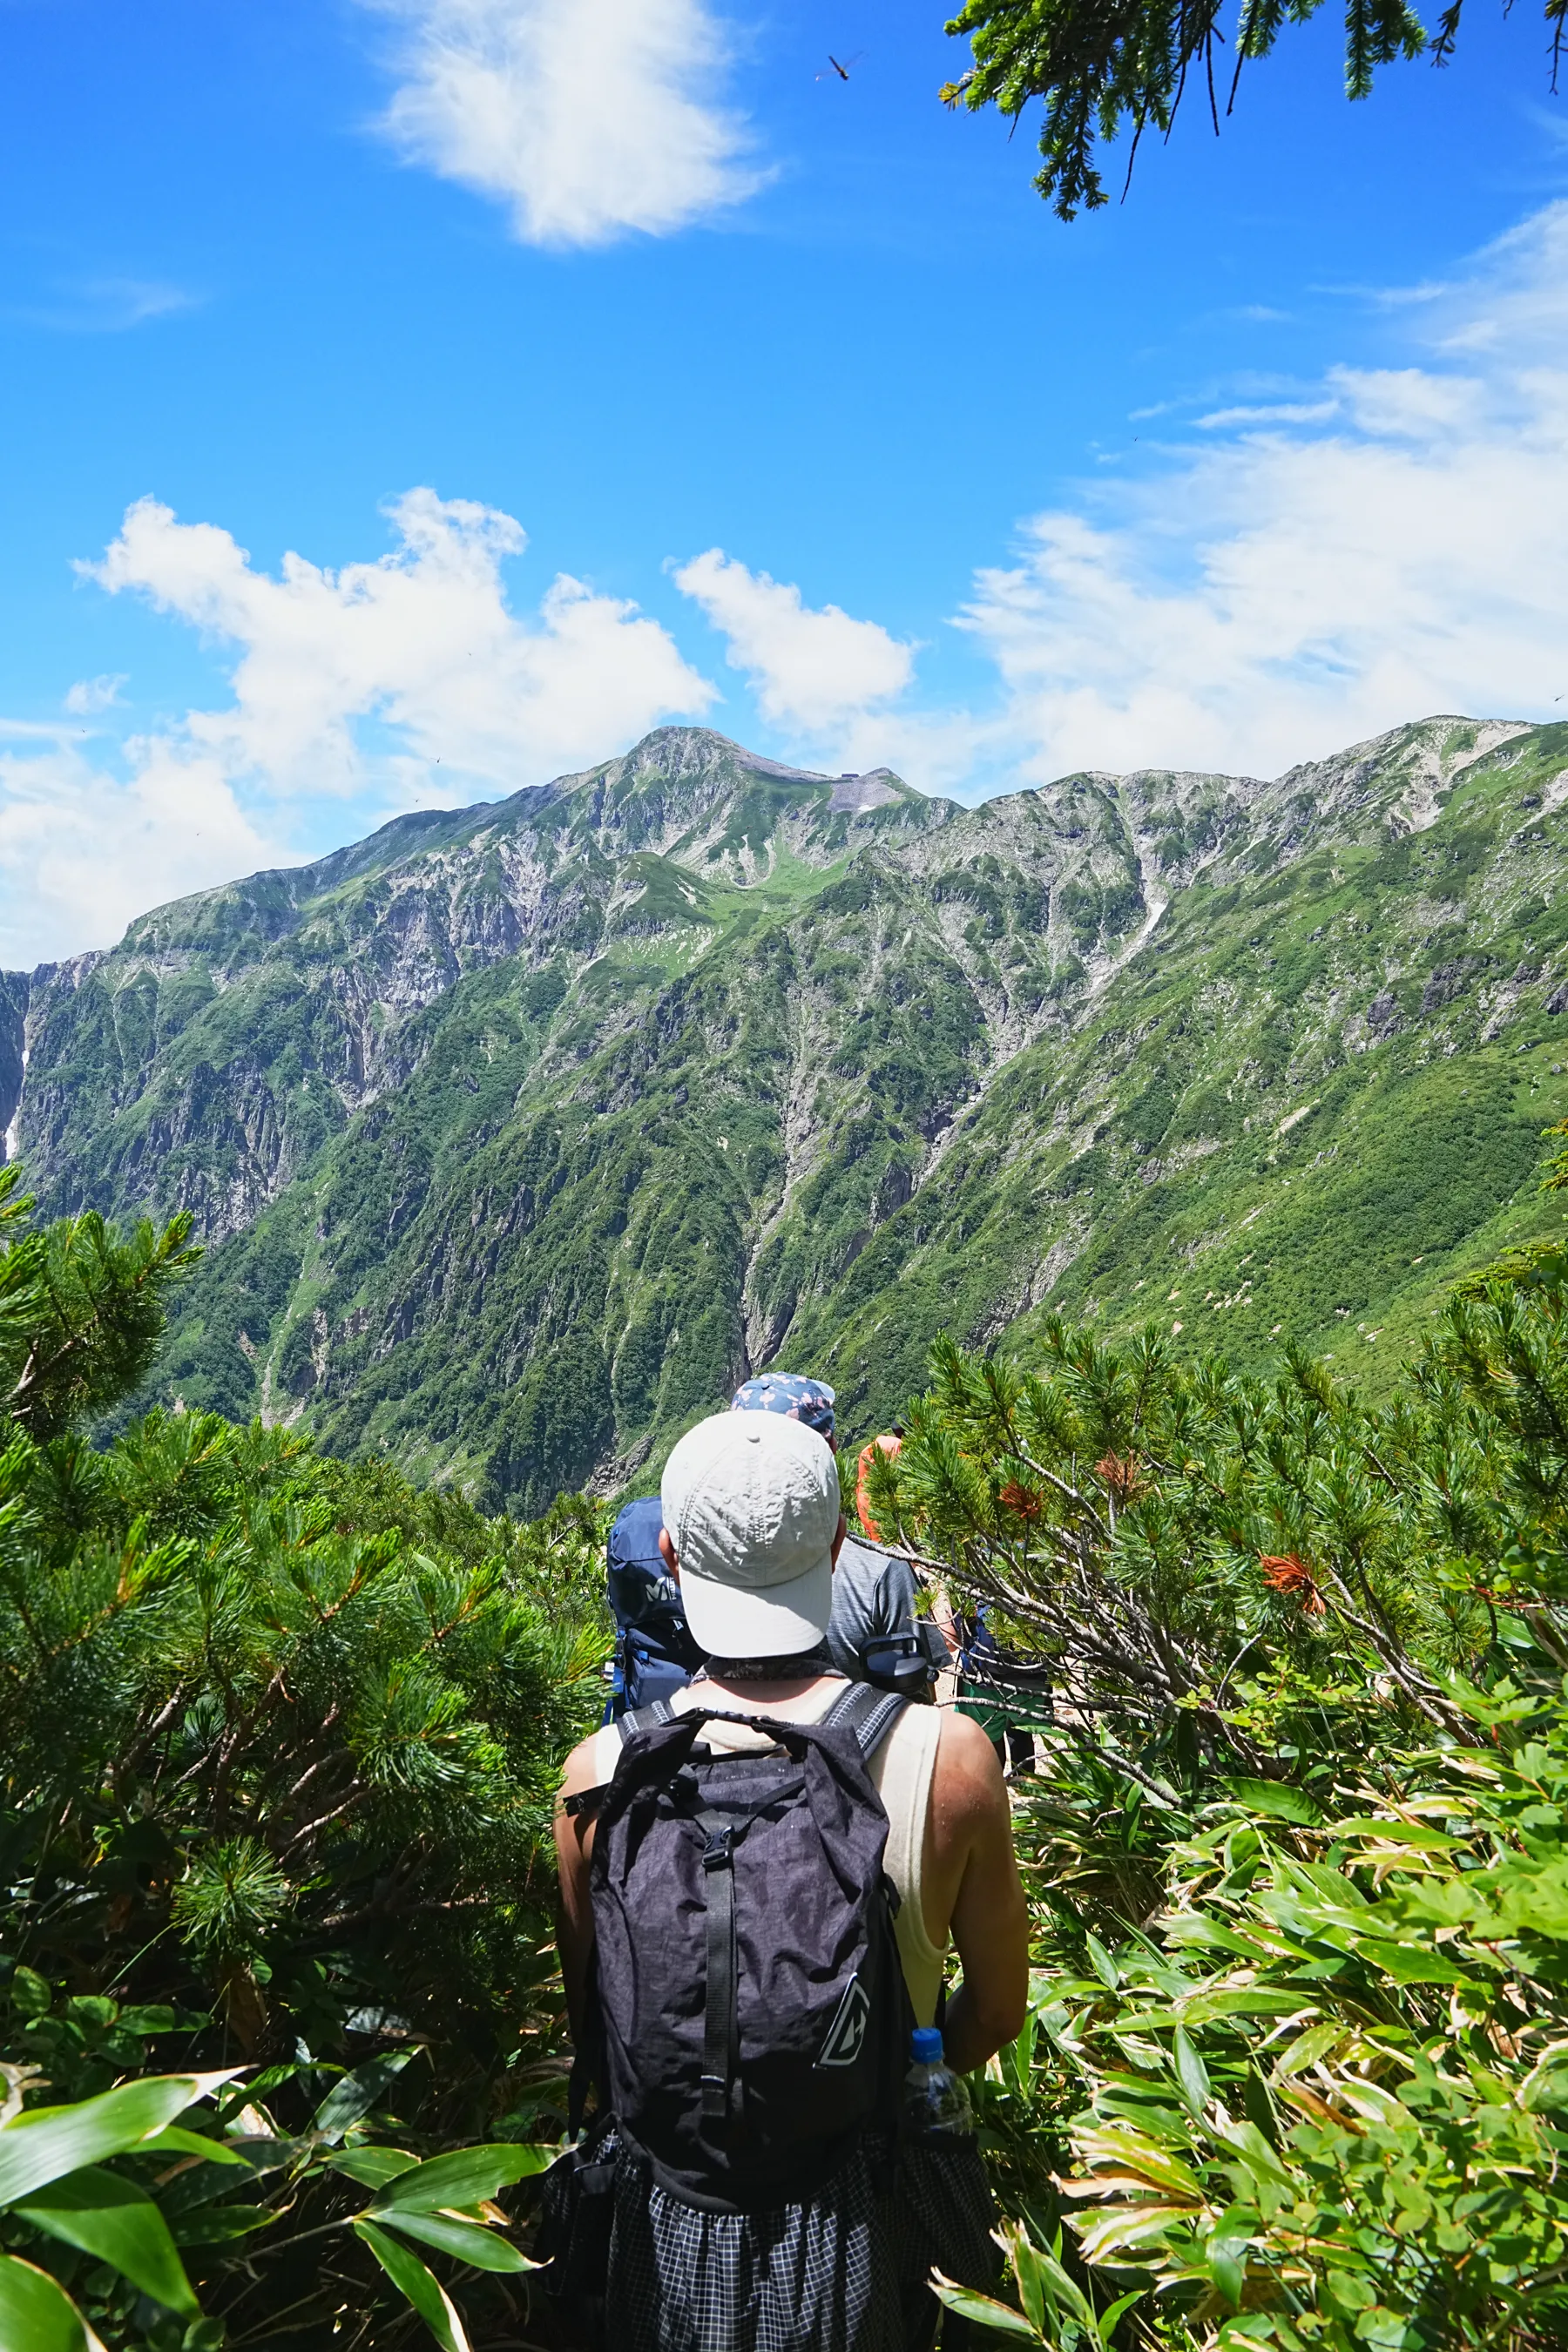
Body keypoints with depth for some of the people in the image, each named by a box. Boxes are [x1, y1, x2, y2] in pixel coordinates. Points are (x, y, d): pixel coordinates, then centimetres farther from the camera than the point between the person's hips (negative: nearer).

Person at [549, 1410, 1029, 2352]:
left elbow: (588, 2018, -2)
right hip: (860, 2248, 0)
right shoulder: (949, 1757, -21)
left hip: (667, 2248, 1)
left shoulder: (600, 1775, -18)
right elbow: (998, 2011, -5)